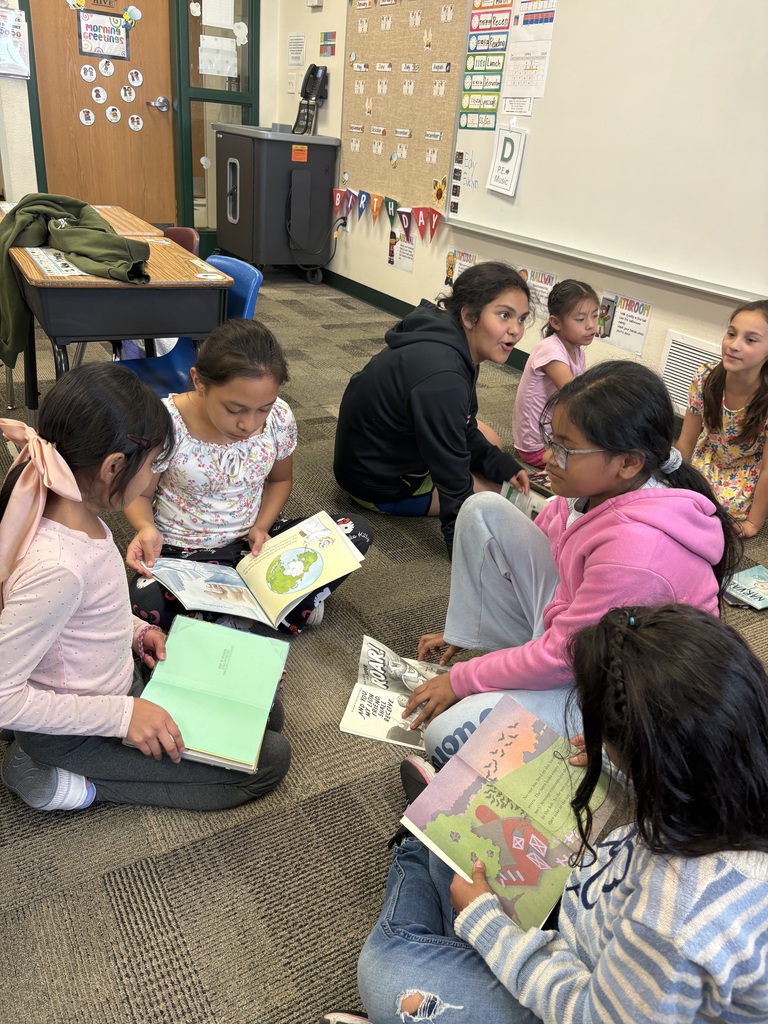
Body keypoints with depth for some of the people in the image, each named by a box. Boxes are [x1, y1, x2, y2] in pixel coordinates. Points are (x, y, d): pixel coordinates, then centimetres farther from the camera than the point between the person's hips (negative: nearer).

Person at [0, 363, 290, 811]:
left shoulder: (75, 510, -10)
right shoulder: (57, 567, -36)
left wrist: (134, 629, 0)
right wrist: (122, 714, -25)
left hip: (123, 673, 8)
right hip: (80, 732, -8)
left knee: (267, 713, 14)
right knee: (269, 759, -4)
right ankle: (72, 781, -2)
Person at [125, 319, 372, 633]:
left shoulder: (280, 418, -11)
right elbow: (140, 494, -5)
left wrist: (261, 527, -9)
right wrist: (147, 528, -28)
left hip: (251, 543, 4)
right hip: (182, 551, -3)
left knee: (358, 531, -10)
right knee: (144, 604, -37)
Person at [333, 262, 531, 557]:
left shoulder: (451, 341, -7)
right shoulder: (441, 378, -37)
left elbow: (464, 430, 7)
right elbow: (453, 481, -30)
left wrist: (503, 464, -4)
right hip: (378, 482, -9)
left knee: (489, 438, 17)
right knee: (500, 492, -1)